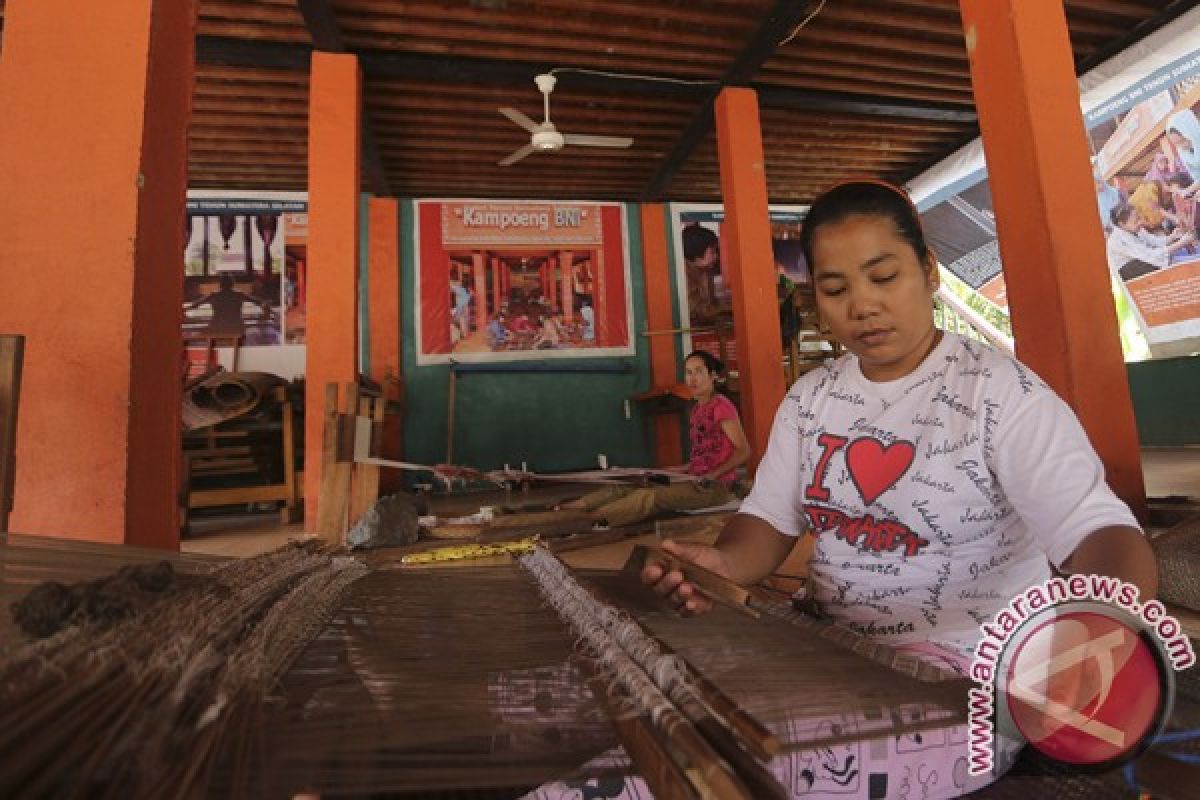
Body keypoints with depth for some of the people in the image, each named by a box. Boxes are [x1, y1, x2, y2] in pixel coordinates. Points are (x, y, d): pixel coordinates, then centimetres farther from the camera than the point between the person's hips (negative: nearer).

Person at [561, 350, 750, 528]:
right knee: (628, 487, -9)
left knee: (650, 496, -29)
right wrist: (685, 469, 8)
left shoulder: (721, 406, -11)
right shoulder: (697, 409, 13)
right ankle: (567, 509, -16)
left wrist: (712, 475, -19)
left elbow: (744, 451, -13)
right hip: (697, 480, 8)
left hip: (717, 486, -7)